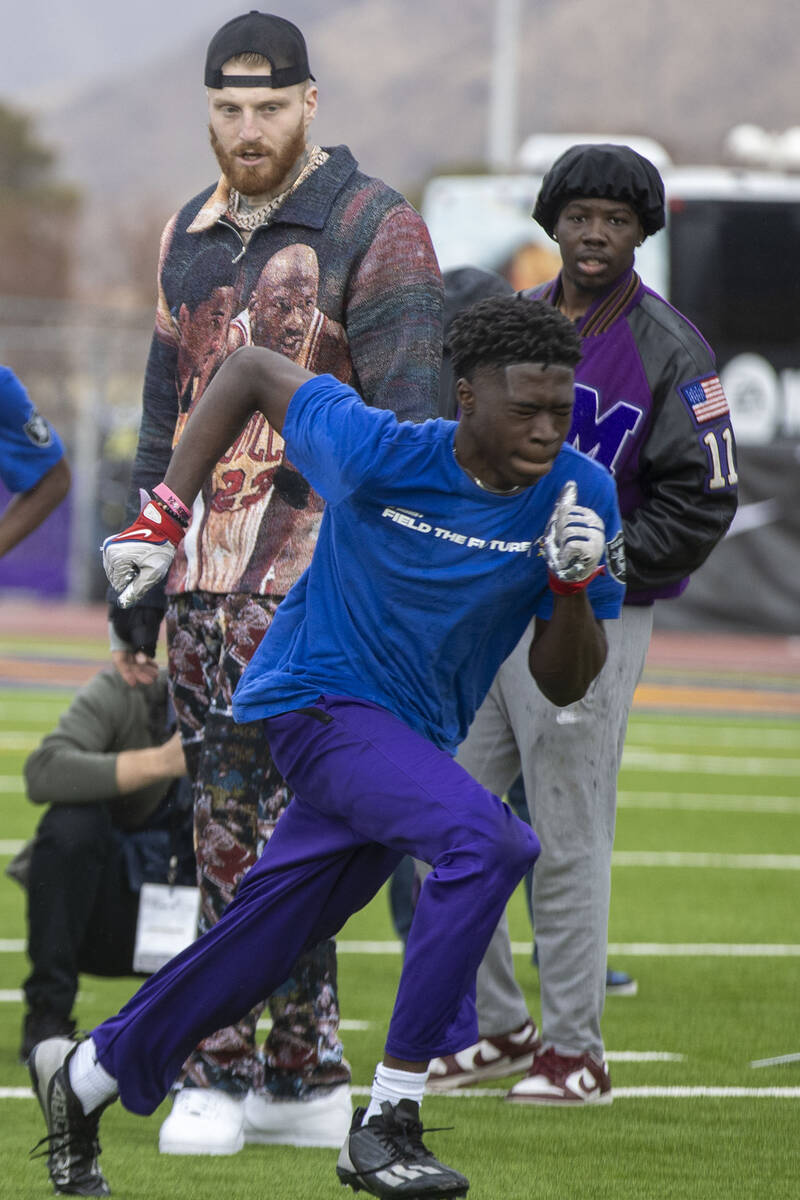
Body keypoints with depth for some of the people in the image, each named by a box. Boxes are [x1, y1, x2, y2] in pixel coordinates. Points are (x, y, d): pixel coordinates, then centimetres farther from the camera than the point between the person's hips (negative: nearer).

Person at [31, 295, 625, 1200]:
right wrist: (163, 519, -5)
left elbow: (563, 686, -4)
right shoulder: (376, 453, -19)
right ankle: (386, 1123, -27)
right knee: (485, 839, -30)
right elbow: (251, 371, -3)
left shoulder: (579, 494, -8)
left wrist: (574, 588, -24)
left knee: (260, 943, 13)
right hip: (320, 703, -6)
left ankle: (88, 1074, 37)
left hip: (413, 737, 6)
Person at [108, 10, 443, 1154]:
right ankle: (306, 1079, 10)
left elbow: (402, 421, -12)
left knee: (254, 815, -11)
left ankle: (221, 1070, -8)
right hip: (202, 574, 7)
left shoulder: (376, 231, -5)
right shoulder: (189, 236, 16)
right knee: (227, 824, 5)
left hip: (305, 570, -7)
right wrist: (138, 592, 20)